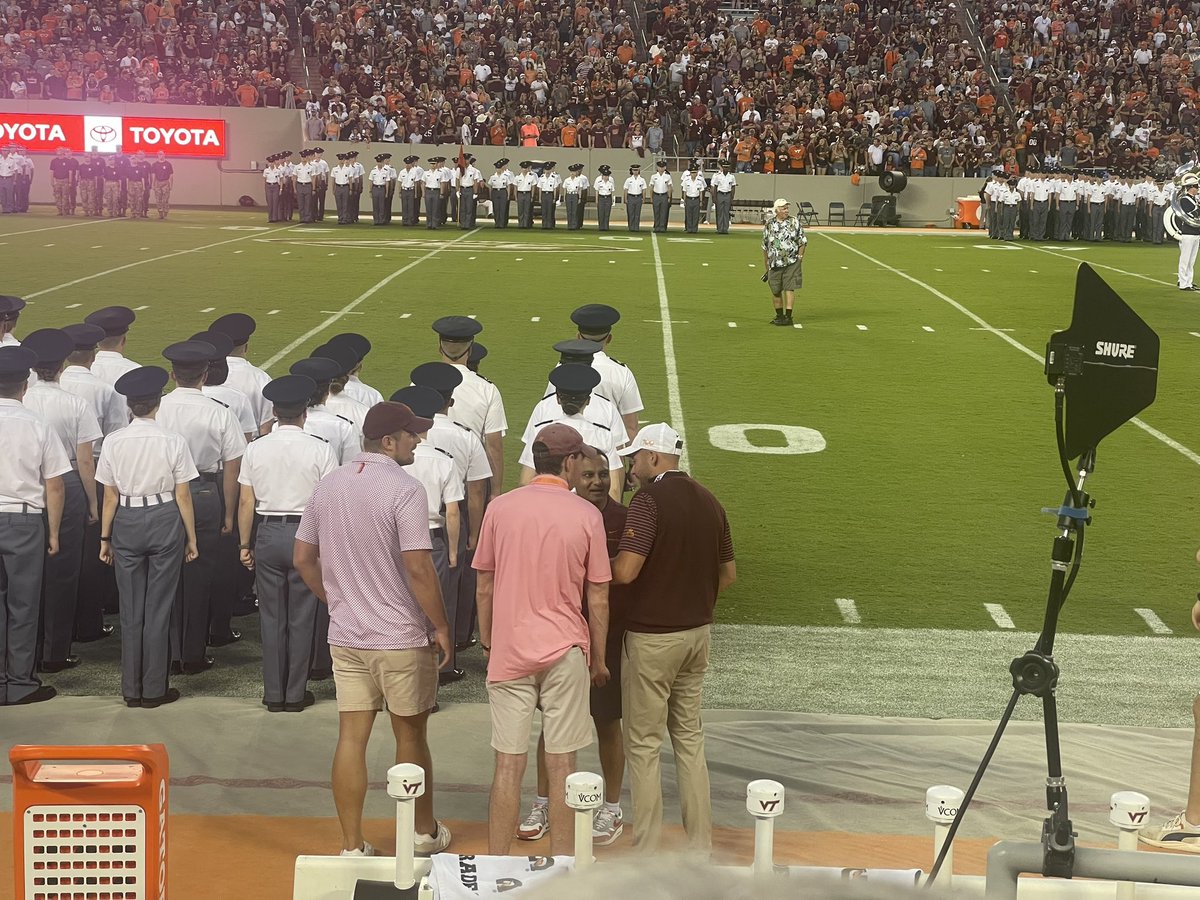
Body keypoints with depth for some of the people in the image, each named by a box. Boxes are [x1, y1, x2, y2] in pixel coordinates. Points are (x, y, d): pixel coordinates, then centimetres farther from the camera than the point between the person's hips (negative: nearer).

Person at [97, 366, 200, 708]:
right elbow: (183, 495, -5)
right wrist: (191, 537, 4)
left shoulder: (113, 442, -5)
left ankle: (132, 690, 18)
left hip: (126, 523, 2)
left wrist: (105, 538, 9)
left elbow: (110, 495, 0)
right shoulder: (173, 442, -9)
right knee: (158, 608, 6)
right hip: (165, 521, -2)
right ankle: (154, 690, 12)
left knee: (130, 609, 11)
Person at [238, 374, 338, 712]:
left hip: (268, 534, 2)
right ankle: (296, 694, 11)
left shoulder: (256, 449, -1)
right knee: (301, 619, 6)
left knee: (272, 618, 10)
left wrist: (245, 545, 11)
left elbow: (246, 502, 2)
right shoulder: (320, 450, -7)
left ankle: (273, 694, 15)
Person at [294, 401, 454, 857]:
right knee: (410, 735, 11)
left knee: (351, 737, 6)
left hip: (345, 636, 5)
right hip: (402, 637, -5)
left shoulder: (328, 485, 5)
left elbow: (302, 558, 11)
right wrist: (442, 626, -10)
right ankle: (424, 833, 27)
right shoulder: (404, 489, -16)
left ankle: (351, 847, 9)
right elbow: (418, 568, -20)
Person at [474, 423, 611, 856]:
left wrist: (487, 643, 18)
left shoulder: (499, 508, 0)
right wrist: (598, 659, 10)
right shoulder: (586, 515, -5)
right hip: (565, 651, -1)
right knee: (561, 764, 5)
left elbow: (484, 588, 5)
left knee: (508, 765, 5)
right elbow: (597, 599, -1)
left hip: (509, 652, 1)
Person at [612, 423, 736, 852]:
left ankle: (645, 851, 5)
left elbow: (625, 571, -24)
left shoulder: (649, 500, -16)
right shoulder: (708, 500, 7)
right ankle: (701, 845, 18)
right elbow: (728, 573, 13)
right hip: (697, 631, 7)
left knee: (644, 743, 2)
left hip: (652, 636, -7)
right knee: (690, 737, 15)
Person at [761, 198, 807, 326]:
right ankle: (779, 316, 22)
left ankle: (788, 317, -3)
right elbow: (765, 247, 13)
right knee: (775, 291, 6)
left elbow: (802, 241, 6)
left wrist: (800, 257, -1)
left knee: (789, 289, -6)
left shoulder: (794, 222, 2)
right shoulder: (769, 225, 7)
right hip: (774, 263, 2)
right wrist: (766, 266, 15)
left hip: (791, 263, -2)